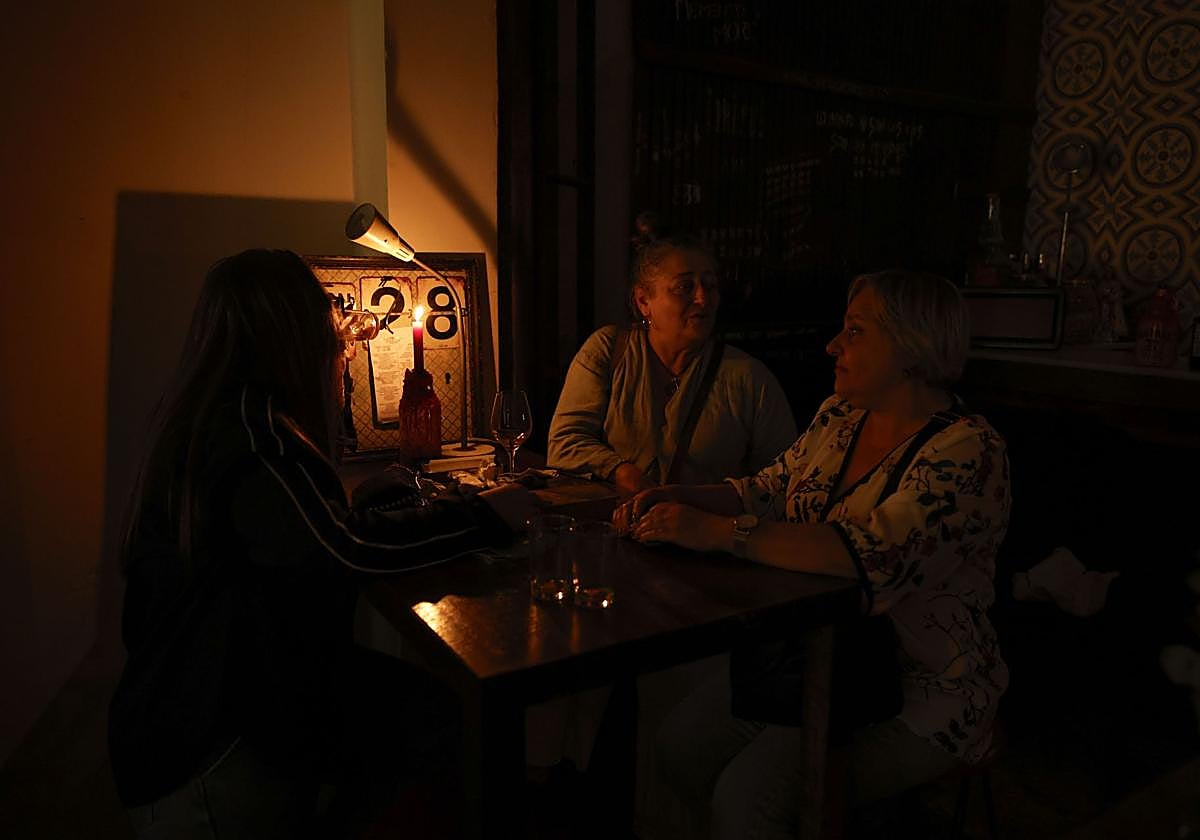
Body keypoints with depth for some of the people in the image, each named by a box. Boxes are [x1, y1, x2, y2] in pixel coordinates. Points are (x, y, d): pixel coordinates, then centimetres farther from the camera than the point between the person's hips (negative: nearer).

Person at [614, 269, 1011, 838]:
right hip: (821, 656, 7)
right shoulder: (840, 416, 2)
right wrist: (676, 498, -9)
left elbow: (874, 556, -34)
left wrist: (719, 532, -34)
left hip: (915, 691, -7)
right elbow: (769, 491, 9)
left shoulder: (968, 453, -21)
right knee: (680, 746, -1)